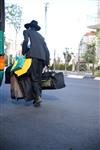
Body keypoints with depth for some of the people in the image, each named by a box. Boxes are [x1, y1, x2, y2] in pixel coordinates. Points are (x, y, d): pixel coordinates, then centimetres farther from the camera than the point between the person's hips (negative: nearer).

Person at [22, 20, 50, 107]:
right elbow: (46, 50, 21)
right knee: (39, 77, 7)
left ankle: (38, 96, -21)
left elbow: (26, 41, -6)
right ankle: (37, 99, 7)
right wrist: (47, 62, 19)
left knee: (34, 77, -7)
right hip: (42, 56, 5)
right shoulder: (40, 36, 30)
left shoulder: (26, 32, 17)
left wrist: (24, 53, 3)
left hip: (32, 55, -5)